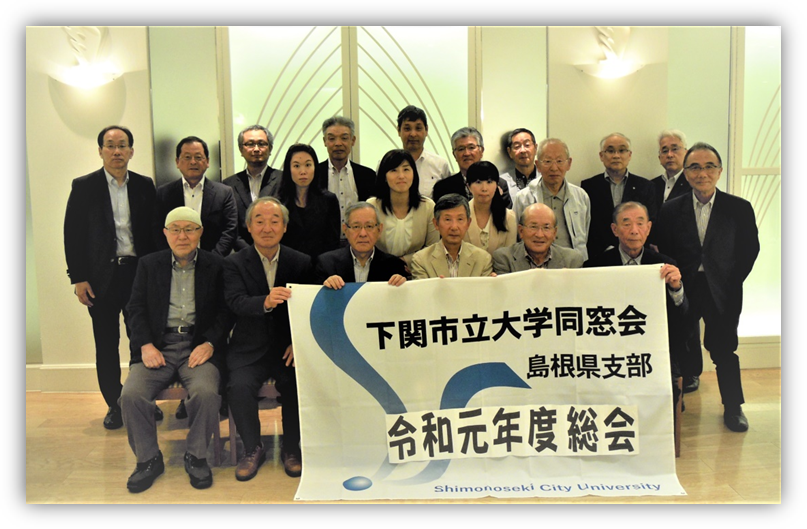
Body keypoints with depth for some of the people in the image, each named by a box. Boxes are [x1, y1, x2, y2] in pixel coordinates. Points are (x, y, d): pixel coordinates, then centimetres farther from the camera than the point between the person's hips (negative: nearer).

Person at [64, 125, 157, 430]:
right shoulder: (84, 187, 1)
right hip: (101, 277, -1)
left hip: (139, 273, 1)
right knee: (106, 345, 7)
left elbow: (154, 230, 6)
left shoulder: (144, 185, 6)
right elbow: (73, 235, -1)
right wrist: (78, 278, -6)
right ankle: (114, 405, 19)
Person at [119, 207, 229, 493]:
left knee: (206, 393, -28)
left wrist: (209, 343, -12)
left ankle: (196, 456, -2)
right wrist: (145, 345, -6)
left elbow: (225, 311, 2)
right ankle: (148, 459, 3)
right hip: (157, 345, 2)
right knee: (131, 395, -21)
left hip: (199, 345, -2)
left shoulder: (216, 265, 6)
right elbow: (136, 307, 9)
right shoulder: (149, 264, 13)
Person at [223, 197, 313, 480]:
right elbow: (235, 302, -17)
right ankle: (252, 449, 2)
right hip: (249, 350, 0)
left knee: (300, 385, -24)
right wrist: (265, 302, -39)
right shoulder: (234, 263, 1)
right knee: (239, 387, -25)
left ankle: (291, 448, 4)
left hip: (289, 348, 0)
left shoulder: (301, 263, 4)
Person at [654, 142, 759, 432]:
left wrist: (731, 283, -3)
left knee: (724, 348, 8)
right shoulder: (671, 210, 0)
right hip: (684, 289, 1)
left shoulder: (740, 208, -1)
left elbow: (750, 250, 2)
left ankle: (733, 407, 28)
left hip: (722, 292, 0)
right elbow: (664, 252, 1)